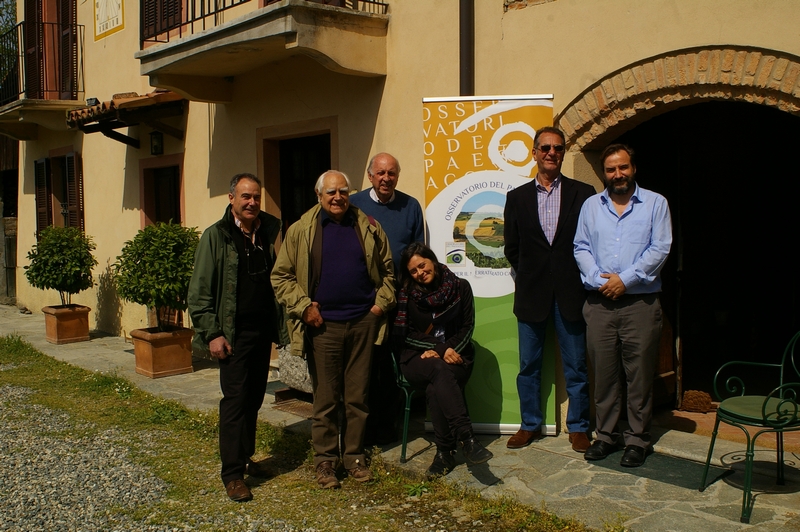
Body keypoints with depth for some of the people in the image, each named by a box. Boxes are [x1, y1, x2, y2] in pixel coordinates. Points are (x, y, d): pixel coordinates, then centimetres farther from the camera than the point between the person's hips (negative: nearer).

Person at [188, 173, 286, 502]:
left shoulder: (270, 233, 6)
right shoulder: (216, 236, -6)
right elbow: (199, 292, -7)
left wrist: (280, 326, 1)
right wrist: (212, 334, -12)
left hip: (263, 330, 5)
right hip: (234, 332, -4)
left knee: (254, 398, 13)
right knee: (235, 399, -4)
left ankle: (245, 458, 28)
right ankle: (232, 474, 4)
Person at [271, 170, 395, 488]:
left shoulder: (368, 228, 7)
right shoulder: (301, 230, 1)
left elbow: (387, 269, 15)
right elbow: (281, 276, 1)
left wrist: (382, 302, 4)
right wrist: (303, 306, -8)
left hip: (363, 323, 2)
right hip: (323, 326, -2)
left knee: (358, 397, 9)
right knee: (325, 399, 5)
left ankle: (355, 457, 21)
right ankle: (325, 460, 17)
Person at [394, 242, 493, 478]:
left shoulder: (460, 287, 4)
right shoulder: (406, 294, 3)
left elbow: (467, 328, 3)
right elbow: (404, 335, -1)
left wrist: (444, 349, -12)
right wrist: (440, 350, -12)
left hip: (455, 355, 1)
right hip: (418, 358, 0)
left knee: (435, 388, -34)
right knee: (440, 371, -37)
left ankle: (445, 451, -29)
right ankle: (467, 438, -45)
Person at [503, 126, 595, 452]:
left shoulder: (583, 194, 3)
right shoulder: (517, 197, 8)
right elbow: (512, 248, 12)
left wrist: (583, 279, -3)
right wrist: (527, 275, 7)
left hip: (570, 291, -1)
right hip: (531, 293, 2)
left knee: (576, 366, 6)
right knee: (529, 365, 9)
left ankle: (578, 427, 20)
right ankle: (530, 425, 23)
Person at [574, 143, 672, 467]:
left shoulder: (655, 203, 5)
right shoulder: (591, 206, 12)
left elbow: (660, 249, -4)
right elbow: (581, 248, 6)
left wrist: (625, 279, -12)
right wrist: (598, 279, -10)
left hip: (641, 303, -2)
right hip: (599, 304, 2)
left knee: (640, 374, 2)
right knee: (603, 373, 7)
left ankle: (637, 439, 13)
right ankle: (606, 435, 18)